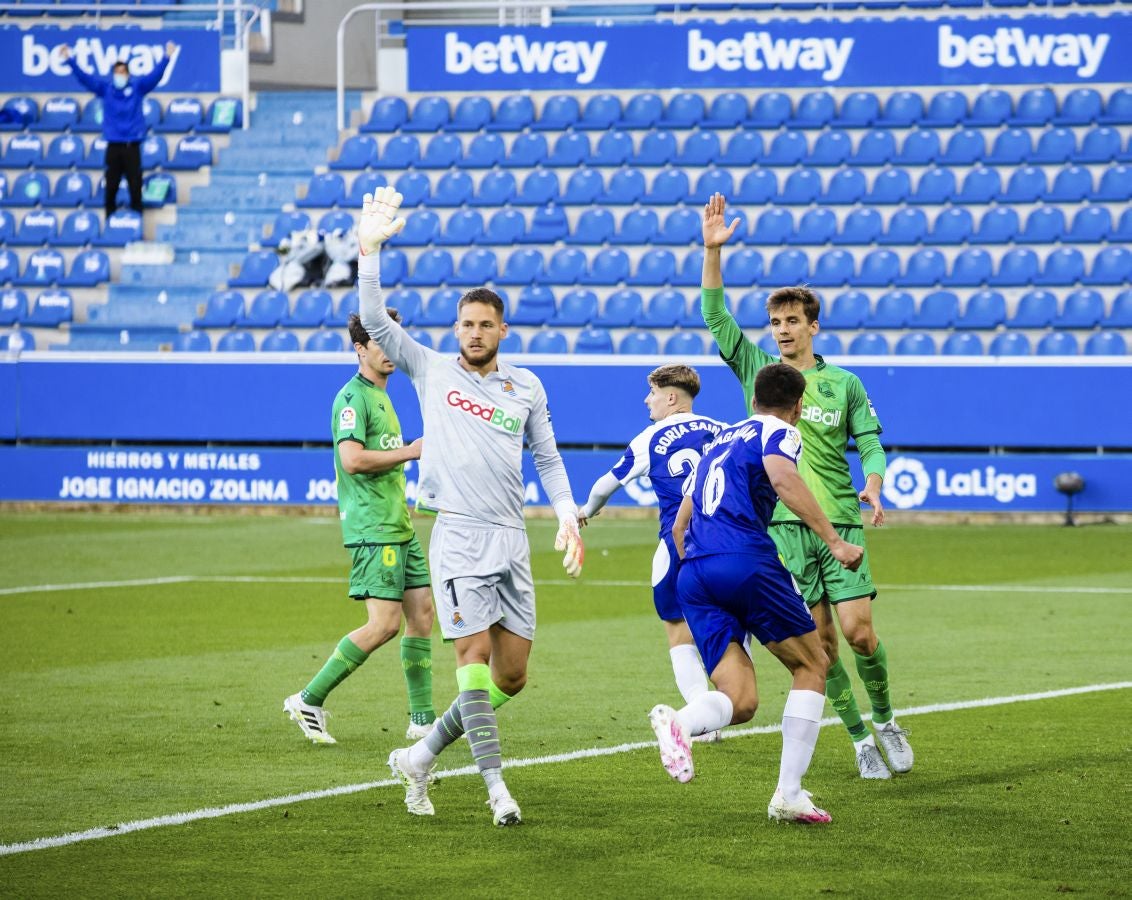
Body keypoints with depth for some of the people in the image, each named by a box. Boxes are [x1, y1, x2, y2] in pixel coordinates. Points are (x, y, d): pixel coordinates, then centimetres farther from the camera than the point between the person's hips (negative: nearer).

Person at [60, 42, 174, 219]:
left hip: (132, 146, -1)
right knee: (111, 185, 3)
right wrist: (69, 60, -8)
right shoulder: (105, 87, 7)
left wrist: (166, 58, -18)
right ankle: (110, 216, 12)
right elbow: (84, 78, 2)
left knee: (135, 185, -1)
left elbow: (155, 76, -5)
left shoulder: (137, 86, 5)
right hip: (113, 145, 1)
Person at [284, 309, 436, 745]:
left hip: (398, 527, 10)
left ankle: (423, 718, 11)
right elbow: (352, 459, -22)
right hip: (373, 529, -10)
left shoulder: (380, 397, 20)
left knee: (422, 611, 7)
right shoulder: (353, 397, -12)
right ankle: (309, 700, -6)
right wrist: (408, 452, -14)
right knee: (384, 623, -14)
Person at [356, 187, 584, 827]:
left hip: (512, 537, 4)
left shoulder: (527, 387, 12)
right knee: (475, 655, -13)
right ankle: (497, 786, -13)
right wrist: (370, 246, -12)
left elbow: (548, 458, 19)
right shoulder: (432, 371, 5)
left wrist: (568, 517, 6)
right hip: (458, 534, -4)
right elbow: (376, 321, -3)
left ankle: (420, 759, 17)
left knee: (512, 676, 3)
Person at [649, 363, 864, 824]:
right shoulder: (779, 433, 7)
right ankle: (789, 794, 3)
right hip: (746, 561, -6)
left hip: (692, 577, 6)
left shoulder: (720, 441, 29)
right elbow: (782, 478, -17)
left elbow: (679, 527, 30)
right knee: (812, 665, 12)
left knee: (740, 702, 2)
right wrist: (834, 540, -18)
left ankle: (678, 722, -32)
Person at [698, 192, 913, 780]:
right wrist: (712, 249, -9)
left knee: (858, 630, -9)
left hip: (839, 521, -1)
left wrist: (873, 487, -12)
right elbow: (715, 316, 1)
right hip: (783, 526, 1)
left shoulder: (843, 383, 7)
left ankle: (885, 720, 14)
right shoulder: (757, 370, 8)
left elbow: (870, 442, 9)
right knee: (819, 640, -2)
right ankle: (860, 739, 8)